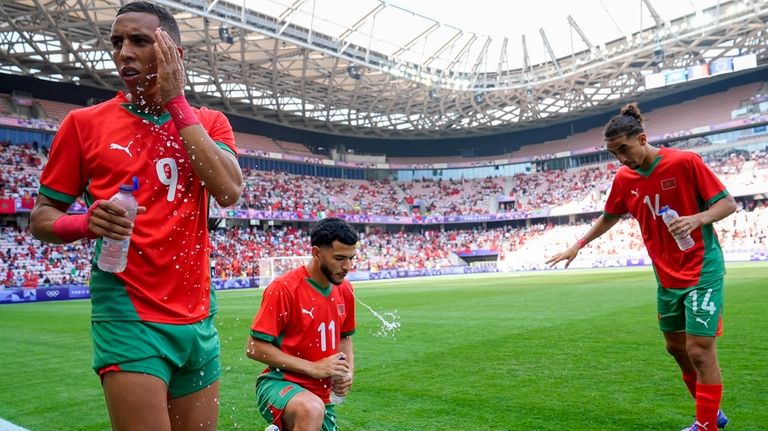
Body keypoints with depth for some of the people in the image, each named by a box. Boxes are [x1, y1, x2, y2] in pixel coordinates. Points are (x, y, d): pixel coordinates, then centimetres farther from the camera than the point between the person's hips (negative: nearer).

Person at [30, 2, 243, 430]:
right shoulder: (85, 122, 1)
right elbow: (42, 217, 5)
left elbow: (229, 191, -13)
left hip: (198, 316, 3)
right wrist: (86, 222, -18)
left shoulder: (209, 122, 6)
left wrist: (175, 101, -10)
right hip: (128, 314, -3)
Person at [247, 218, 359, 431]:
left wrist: (348, 371, -1)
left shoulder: (345, 290, 2)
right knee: (312, 410, -38)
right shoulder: (284, 288, -18)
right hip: (279, 383, -7)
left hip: (321, 394, 7)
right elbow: (255, 348, -17)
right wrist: (313, 368, -19)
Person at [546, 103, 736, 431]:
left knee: (699, 349, -8)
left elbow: (728, 203, -11)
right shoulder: (624, 179, 2)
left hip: (702, 271, -6)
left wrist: (697, 219, -29)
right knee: (676, 347, 13)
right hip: (667, 276, 6)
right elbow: (608, 217, 17)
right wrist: (577, 246, 15)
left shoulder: (685, 162, -14)